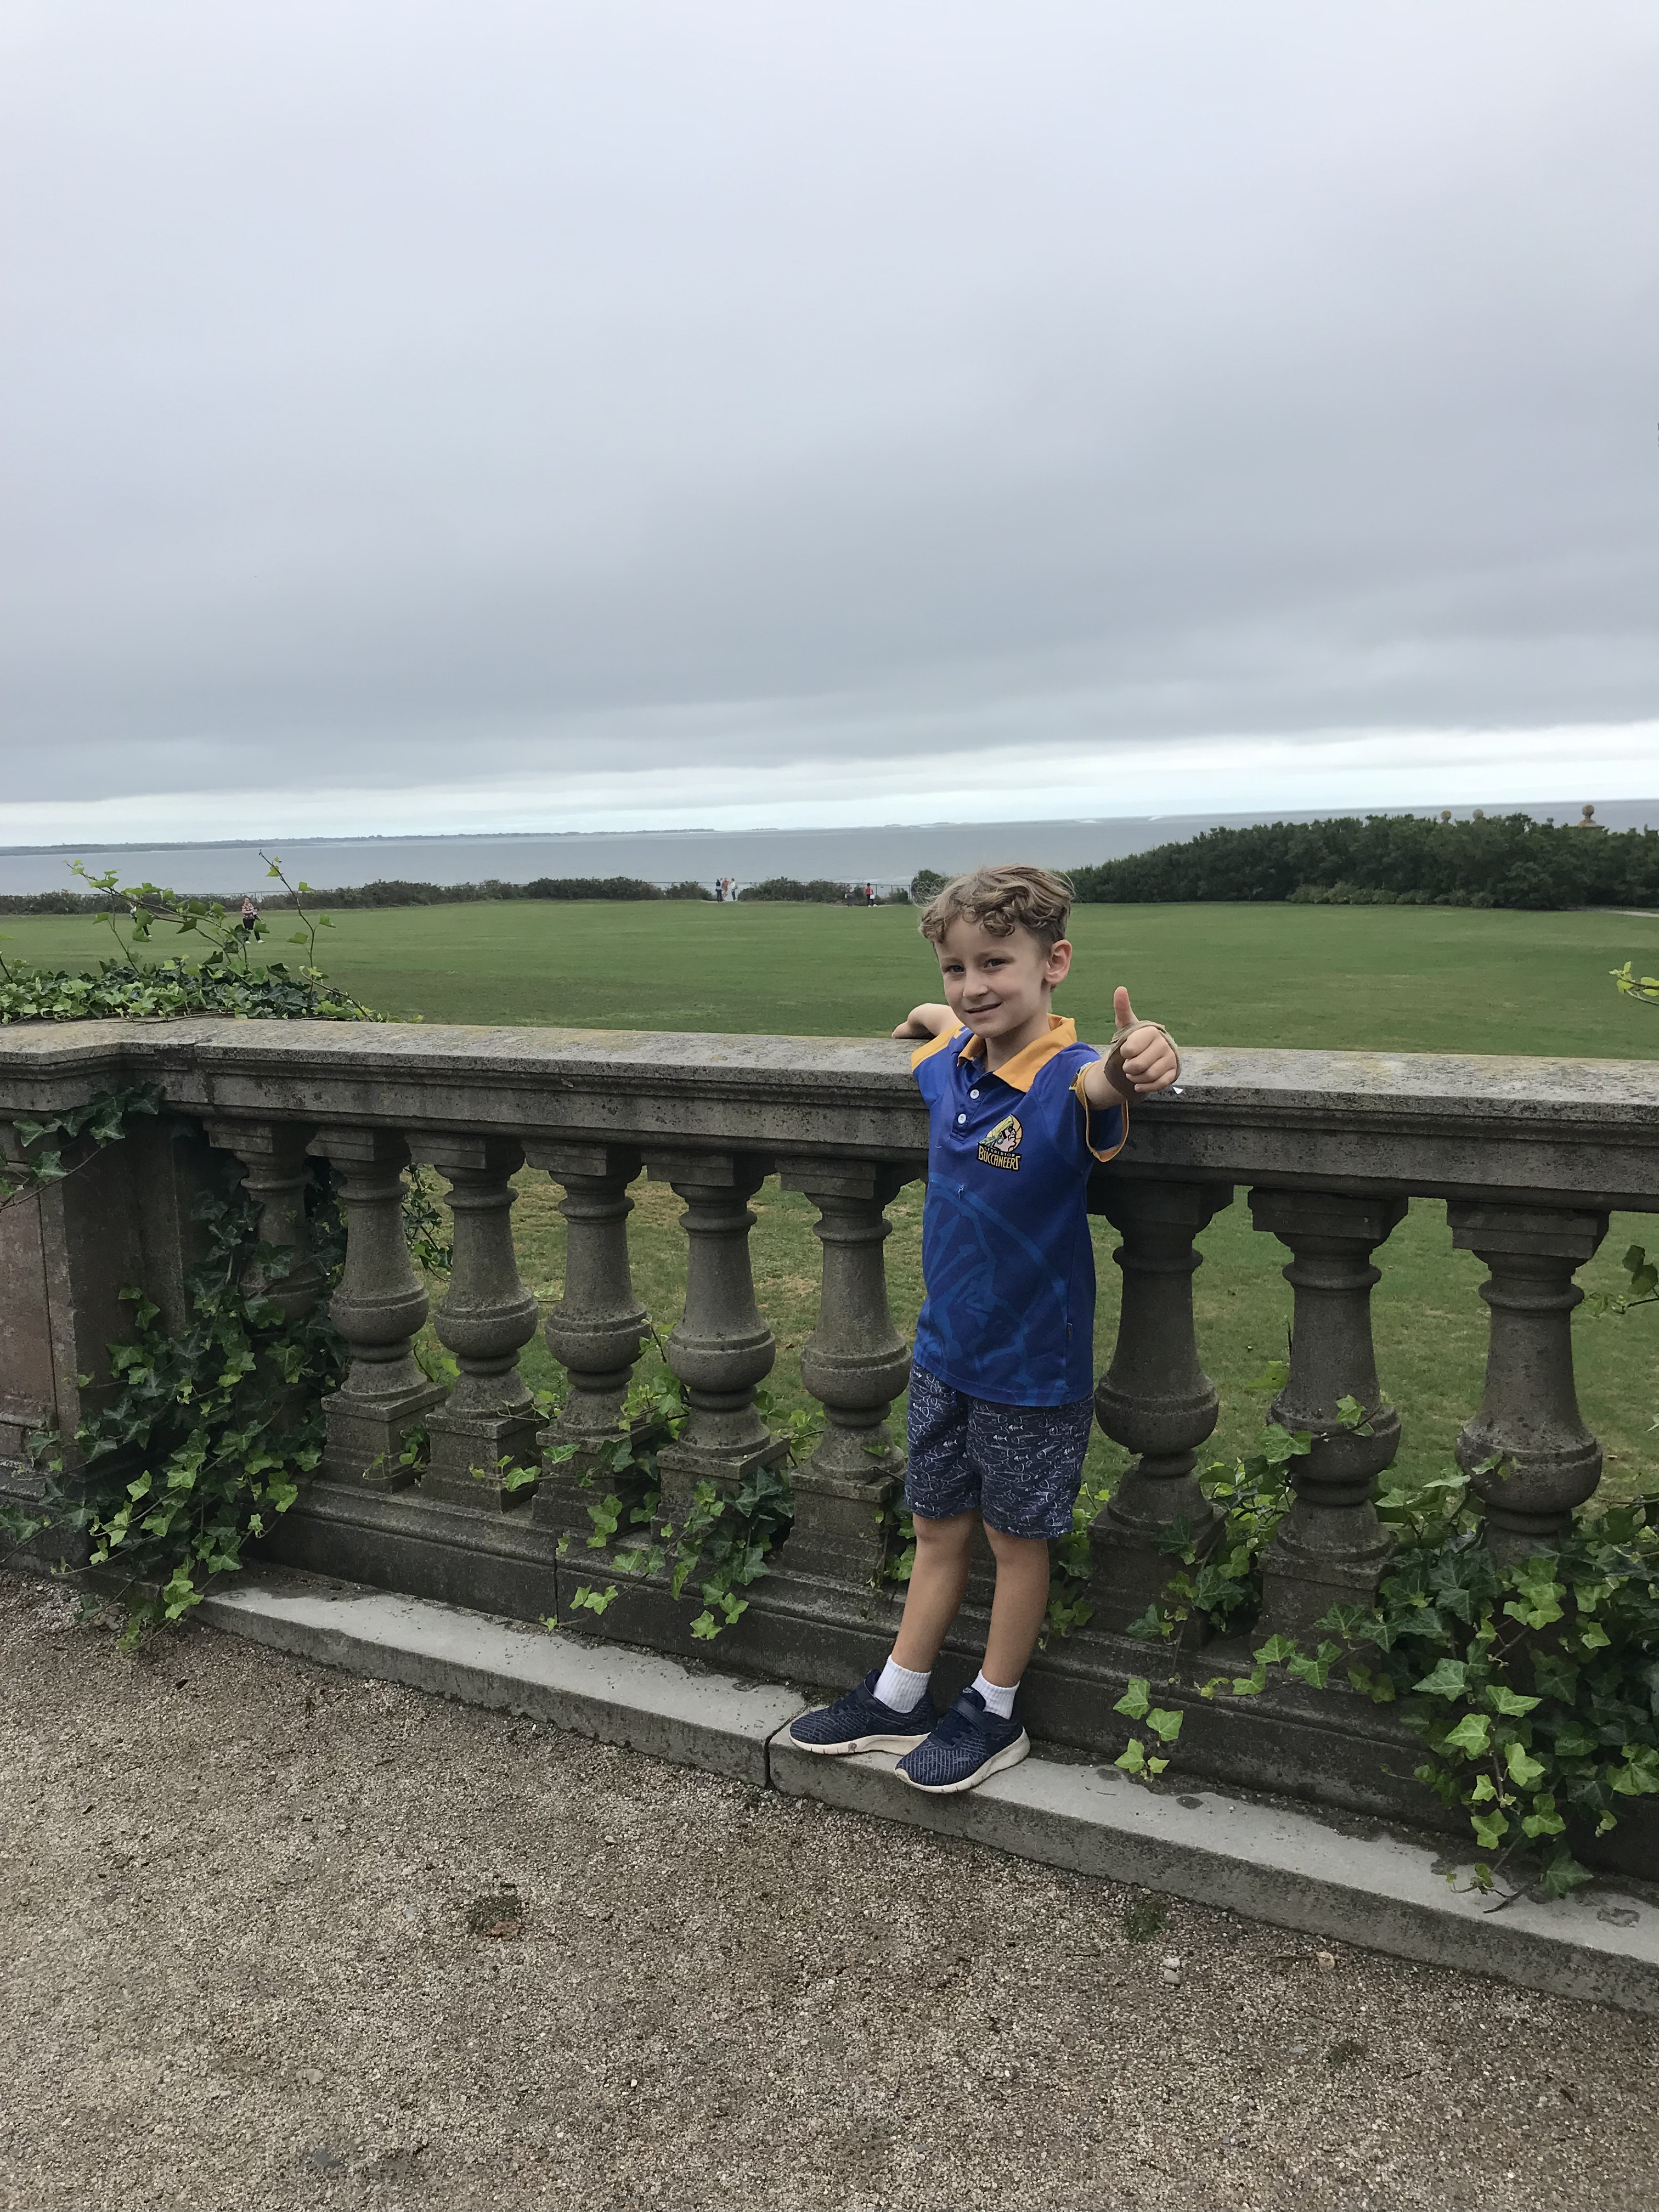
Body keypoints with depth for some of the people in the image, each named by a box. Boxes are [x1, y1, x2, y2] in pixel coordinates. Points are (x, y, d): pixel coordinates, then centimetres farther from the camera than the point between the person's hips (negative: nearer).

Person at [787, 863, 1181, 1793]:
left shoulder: (1067, 1079, -22)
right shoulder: (951, 1063, -2)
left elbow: (1102, 1084, -50)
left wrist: (1139, 1062, -65)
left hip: (1034, 1367, -6)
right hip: (944, 1351, 6)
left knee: (1018, 1538, 13)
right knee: (939, 1528, 20)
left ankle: (994, 1715, 32)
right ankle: (898, 1699, 36)